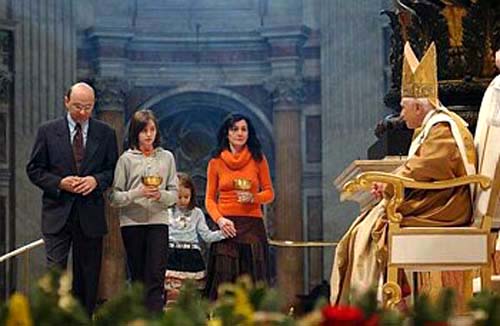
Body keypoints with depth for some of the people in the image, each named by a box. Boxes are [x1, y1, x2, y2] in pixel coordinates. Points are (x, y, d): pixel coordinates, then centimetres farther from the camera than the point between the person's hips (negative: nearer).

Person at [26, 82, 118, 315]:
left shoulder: (105, 133, 7)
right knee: (55, 271, -10)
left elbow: (113, 169, 9)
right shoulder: (48, 131, 3)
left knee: (88, 275, 7)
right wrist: (60, 183, -12)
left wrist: (97, 180, -11)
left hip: (90, 215, 2)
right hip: (58, 212, -2)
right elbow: (34, 170, 4)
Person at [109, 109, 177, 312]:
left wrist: (161, 195, -12)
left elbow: (174, 194, 9)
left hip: (158, 221, 0)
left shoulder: (166, 157, 9)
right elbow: (114, 197, -1)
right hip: (132, 223, 0)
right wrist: (138, 193, -16)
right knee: (138, 277, 6)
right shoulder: (126, 159, 3)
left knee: (155, 276, -10)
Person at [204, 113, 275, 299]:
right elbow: (209, 199, 7)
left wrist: (253, 197, -10)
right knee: (224, 280, -5)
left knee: (252, 282, -4)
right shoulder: (216, 162, 7)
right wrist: (219, 219, -10)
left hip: (252, 224, 0)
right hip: (226, 226, 0)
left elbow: (269, 193, 10)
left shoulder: (258, 160, 6)